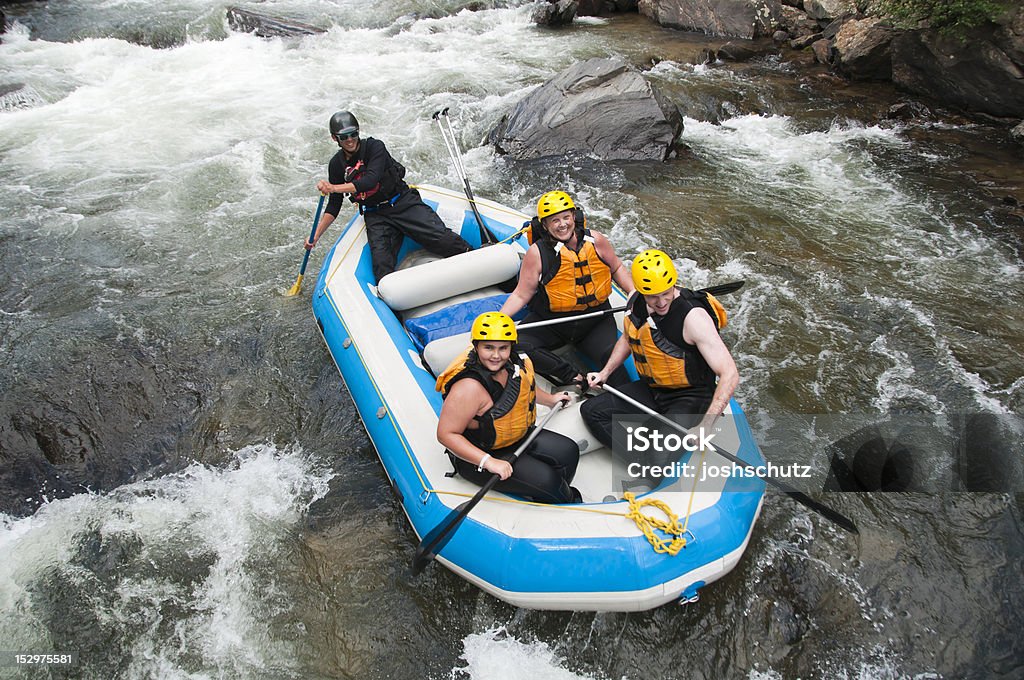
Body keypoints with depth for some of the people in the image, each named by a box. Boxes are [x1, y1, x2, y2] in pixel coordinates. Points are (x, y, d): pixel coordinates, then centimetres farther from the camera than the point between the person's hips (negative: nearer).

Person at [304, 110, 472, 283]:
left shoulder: (374, 147, -9)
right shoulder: (337, 165, 4)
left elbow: (371, 180, -26)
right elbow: (334, 206, 8)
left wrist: (334, 188, -34)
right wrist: (316, 235, -2)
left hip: (404, 204, -3)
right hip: (375, 217, 3)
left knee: (441, 238, -20)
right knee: (382, 264, -22)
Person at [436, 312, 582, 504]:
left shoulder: (513, 364, -7)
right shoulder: (469, 387, -32)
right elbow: (446, 434, -31)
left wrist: (551, 399, 28)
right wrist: (488, 462, -36)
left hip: (518, 437, 9)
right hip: (476, 455, -8)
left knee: (568, 451, 5)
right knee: (545, 479, -17)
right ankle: (571, 504, 16)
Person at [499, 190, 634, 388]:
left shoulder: (595, 241, -6)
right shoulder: (537, 253, -12)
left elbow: (616, 268, 12)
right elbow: (521, 295, -7)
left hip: (595, 321, 0)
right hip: (550, 323, 0)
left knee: (610, 356, -27)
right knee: (515, 345, -25)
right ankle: (572, 376, -21)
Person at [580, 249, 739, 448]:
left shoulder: (693, 316, -26)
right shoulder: (635, 301, -6)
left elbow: (730, 374, -29)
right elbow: (627, 339, 19)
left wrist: (705, 427, -35)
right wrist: (604, 373, 8)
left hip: (690, 396, -7)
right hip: (650, 388, 7)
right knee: (591, 410, -6)